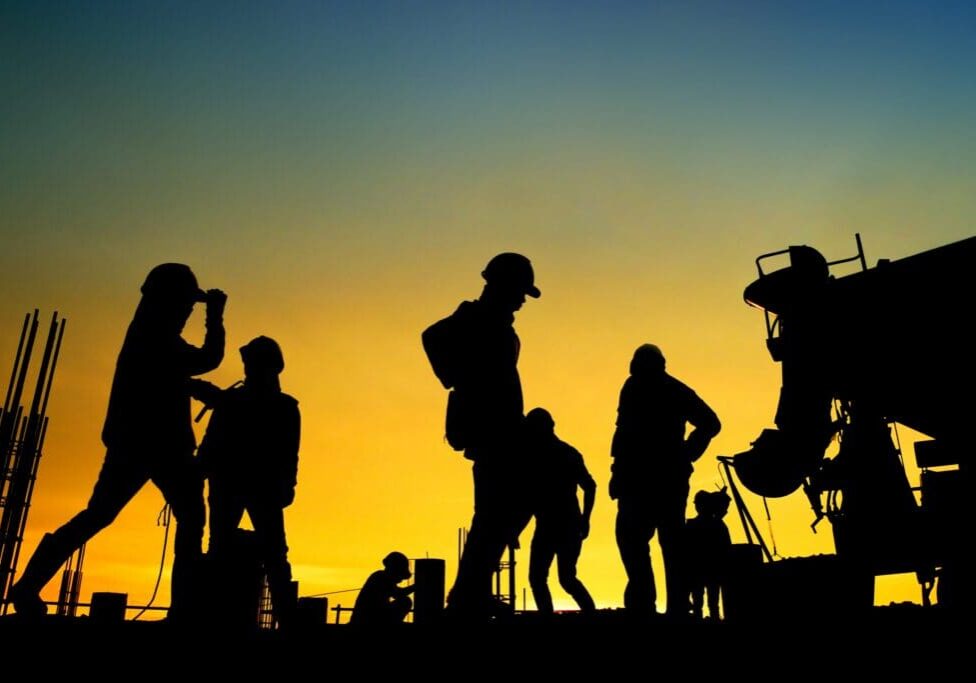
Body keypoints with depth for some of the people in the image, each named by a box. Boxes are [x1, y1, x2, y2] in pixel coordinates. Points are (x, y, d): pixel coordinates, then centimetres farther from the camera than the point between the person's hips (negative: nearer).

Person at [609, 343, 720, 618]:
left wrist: (619, 470, -14)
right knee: (673, 542, 10)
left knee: (630, 536, -3)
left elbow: (627, 428, -14)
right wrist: (686, 454, 13)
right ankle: (678, 607, 8)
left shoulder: (635, 387, -1)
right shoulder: (677, 389, 18)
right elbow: (710, 423, 13)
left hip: (640, 475, -6)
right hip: (672, 475, 6)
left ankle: (643, 599, -17)